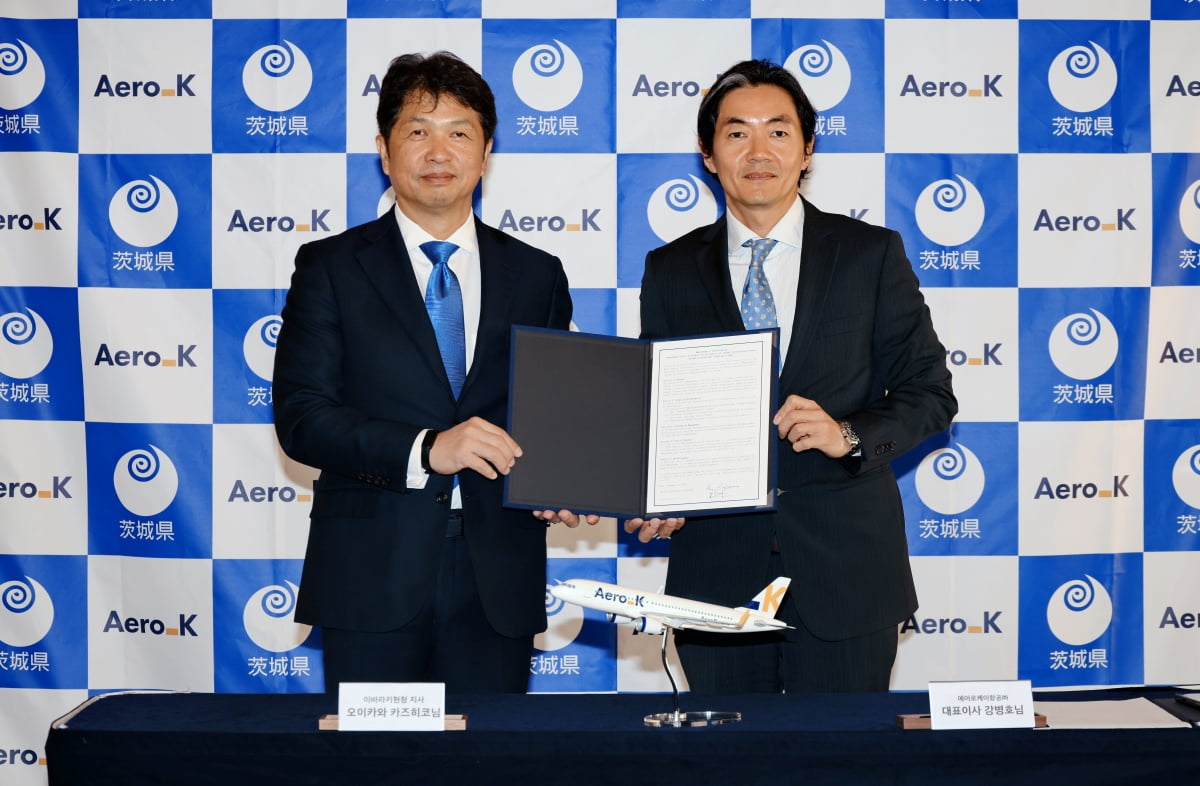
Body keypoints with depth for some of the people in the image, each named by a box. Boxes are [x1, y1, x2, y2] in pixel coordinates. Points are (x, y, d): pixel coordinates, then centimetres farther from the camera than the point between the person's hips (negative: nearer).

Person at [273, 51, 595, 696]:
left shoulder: (537, 276, 11)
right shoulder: (330, 268, 4)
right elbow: (300, 417, -6)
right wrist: (425, 450, -19)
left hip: (498, 585, 2)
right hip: (372, 577, -2)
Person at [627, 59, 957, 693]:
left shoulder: (872, 254, 3)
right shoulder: (670, 271, 7)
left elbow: (929, 390, 3)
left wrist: (849, 436, -15)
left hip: (844, 573, -1)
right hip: (716, 570, 1)